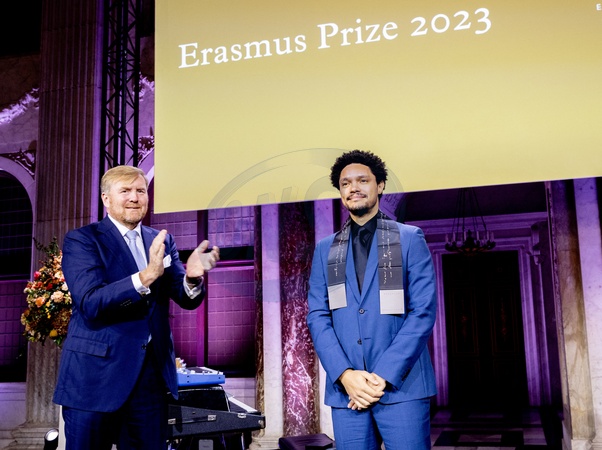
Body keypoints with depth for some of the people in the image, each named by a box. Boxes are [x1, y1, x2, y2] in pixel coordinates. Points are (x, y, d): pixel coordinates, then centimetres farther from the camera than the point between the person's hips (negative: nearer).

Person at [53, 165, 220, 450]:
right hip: (96, 372, -4)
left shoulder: (162, 241, 10)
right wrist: (146, 276, -31)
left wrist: (193, 276, -21)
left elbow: (187, 299, 3)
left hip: (152, 371, 4)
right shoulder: (80, 240, -5)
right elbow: (90, 303, -18)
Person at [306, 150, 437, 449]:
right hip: (345, 390, 3)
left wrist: (383, 376, -12)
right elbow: (317, 316, 5)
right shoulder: (325, 250, 13)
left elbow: (423, 311, -4)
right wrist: (345, 375, -10)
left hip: (402, 386, -2)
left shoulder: (410, 239, 5)